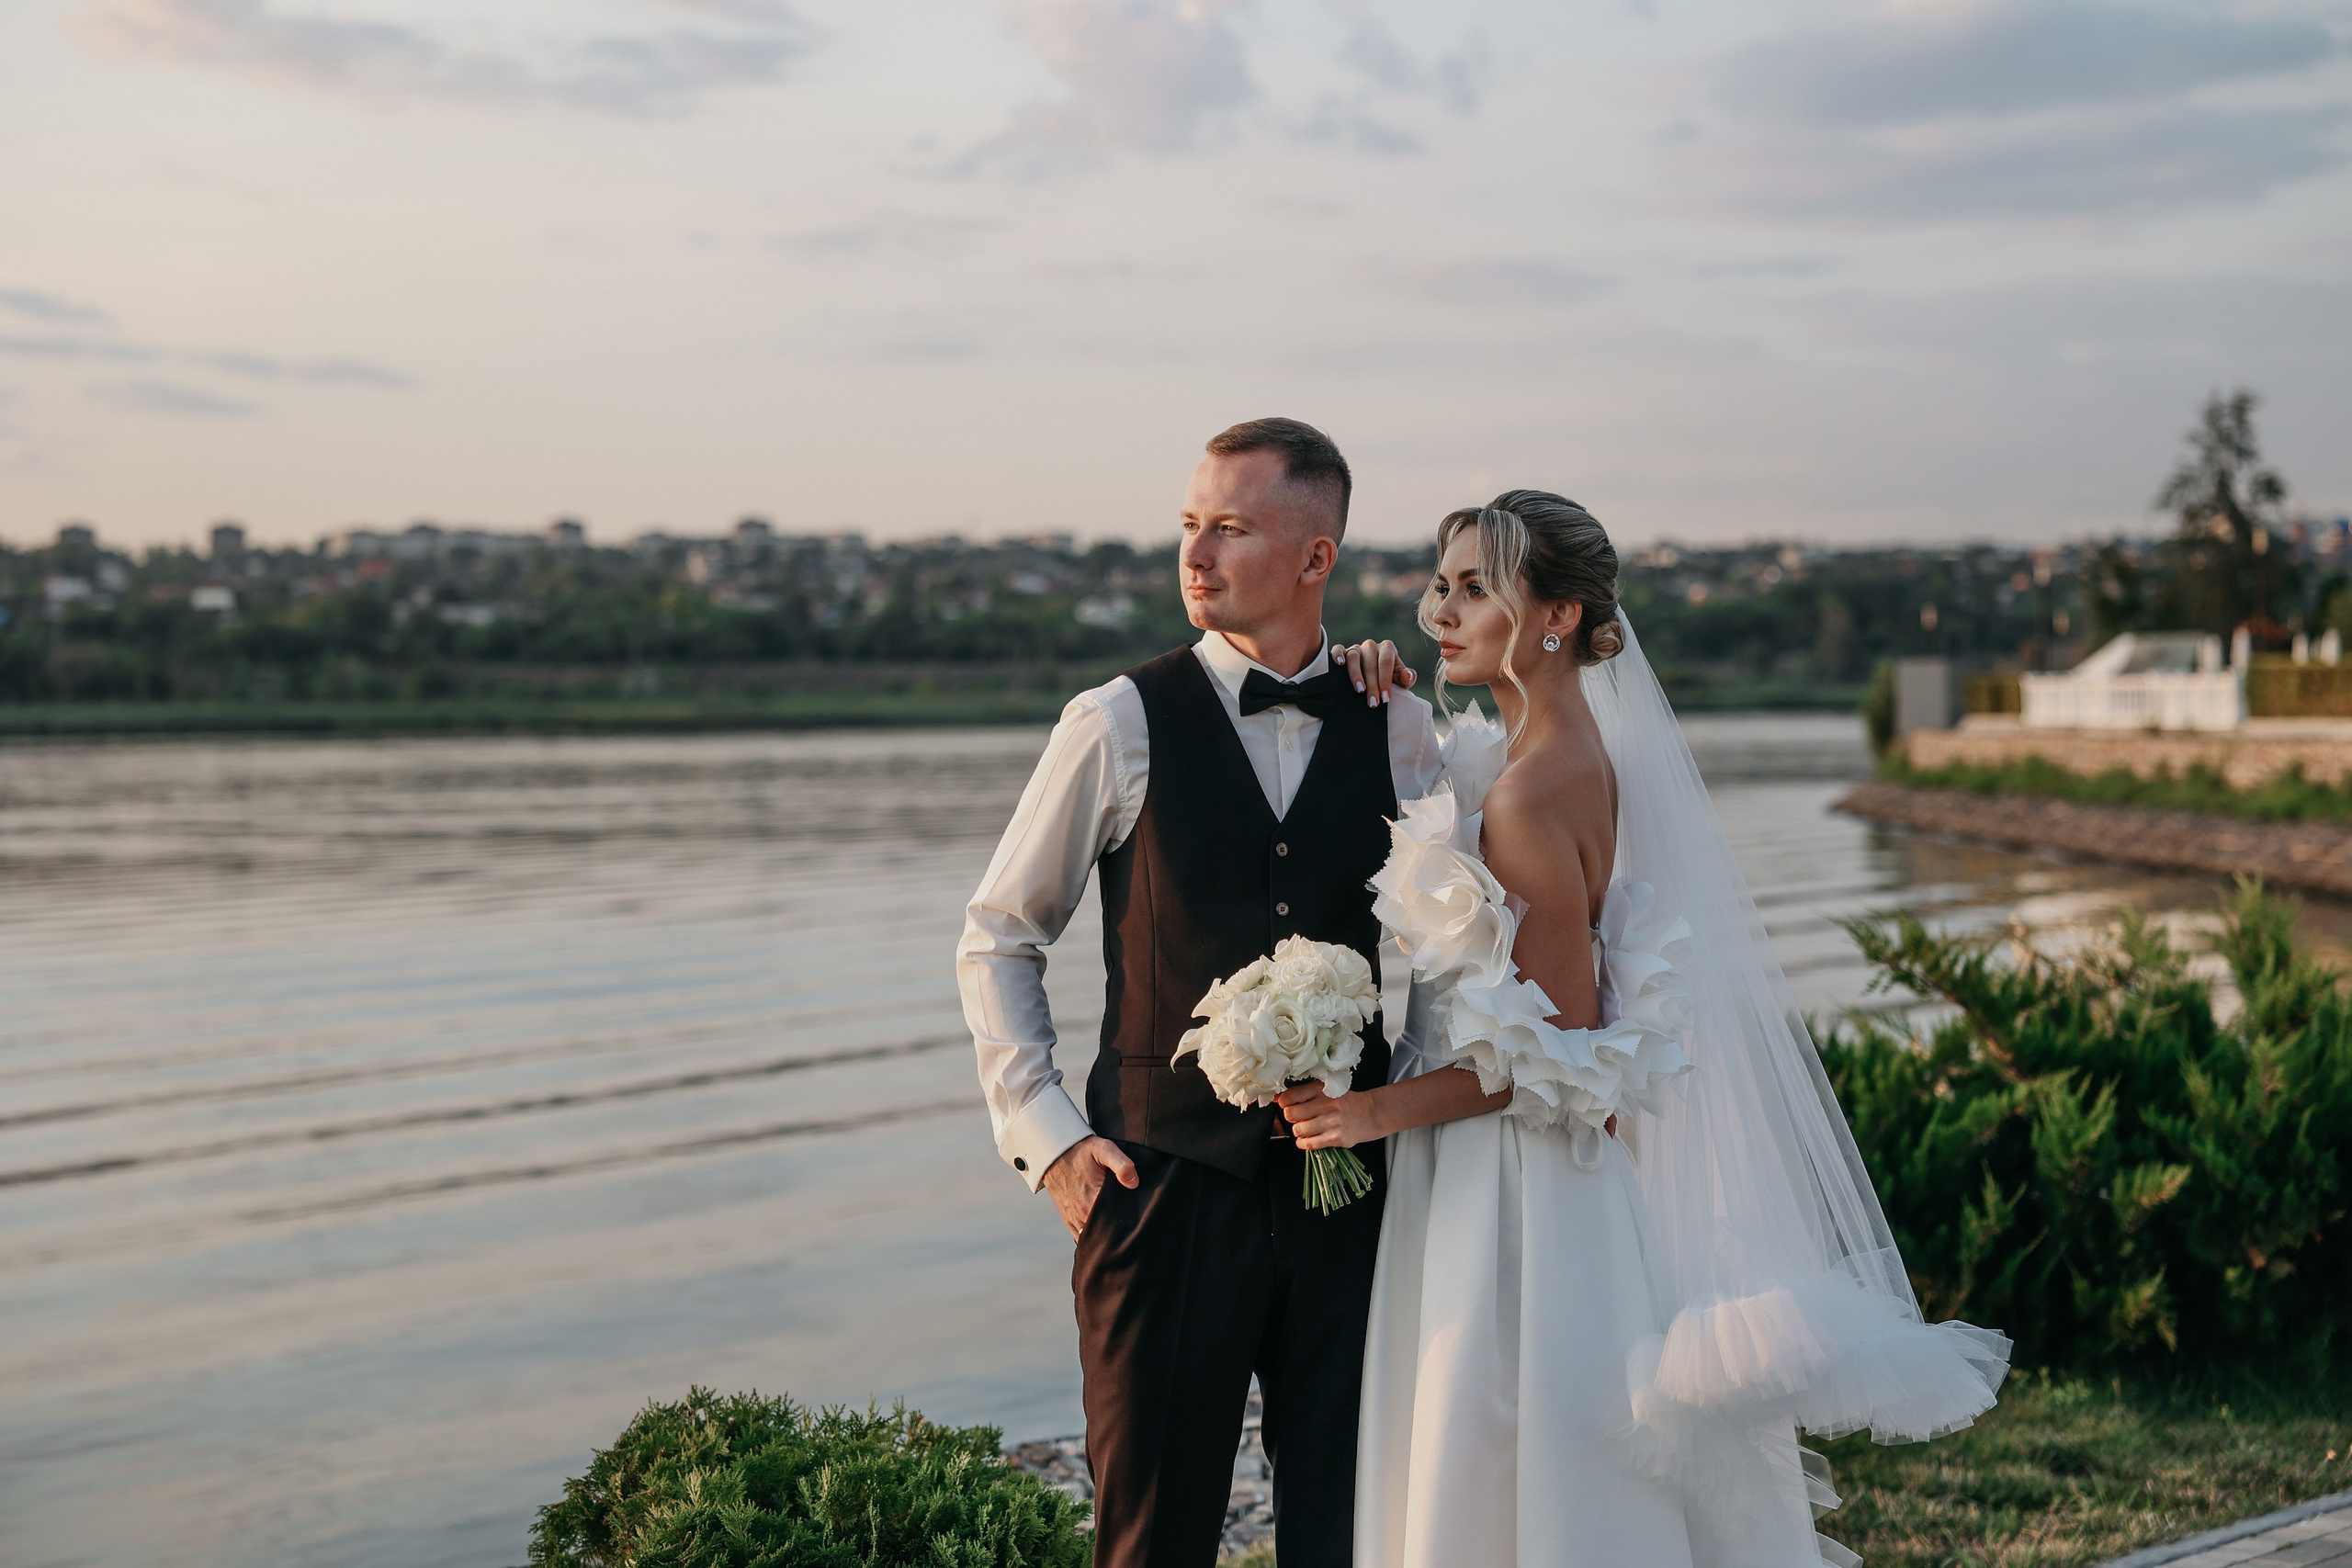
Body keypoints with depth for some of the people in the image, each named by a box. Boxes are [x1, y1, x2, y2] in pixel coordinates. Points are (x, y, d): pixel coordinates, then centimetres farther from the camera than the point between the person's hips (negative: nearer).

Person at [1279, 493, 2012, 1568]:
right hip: (1509, 1188, 9)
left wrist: (1386, 1109, -15)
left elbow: (1560, 1047, -19)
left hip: (1516, 1191, -9)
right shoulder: (1583, 753, 6)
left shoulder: (1531, 795, -22)